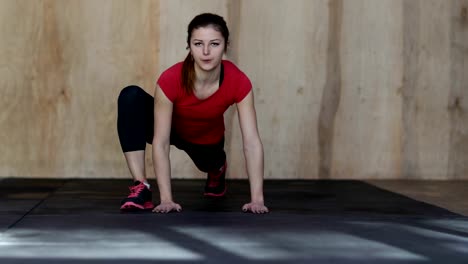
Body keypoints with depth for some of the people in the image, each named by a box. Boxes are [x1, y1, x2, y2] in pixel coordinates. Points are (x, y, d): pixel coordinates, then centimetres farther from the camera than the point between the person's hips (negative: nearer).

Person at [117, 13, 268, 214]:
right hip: (171, 128, -2)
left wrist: (257, 199, -39)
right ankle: (141, 187, -31)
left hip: (207, 139, 2)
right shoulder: (170, 80, -38)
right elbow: (160, 143, -36)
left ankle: (217, 168, 53)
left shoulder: (239, 82, -34)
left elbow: (252, 142, -33)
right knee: (131, 96, -32)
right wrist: (166, 199, -42)